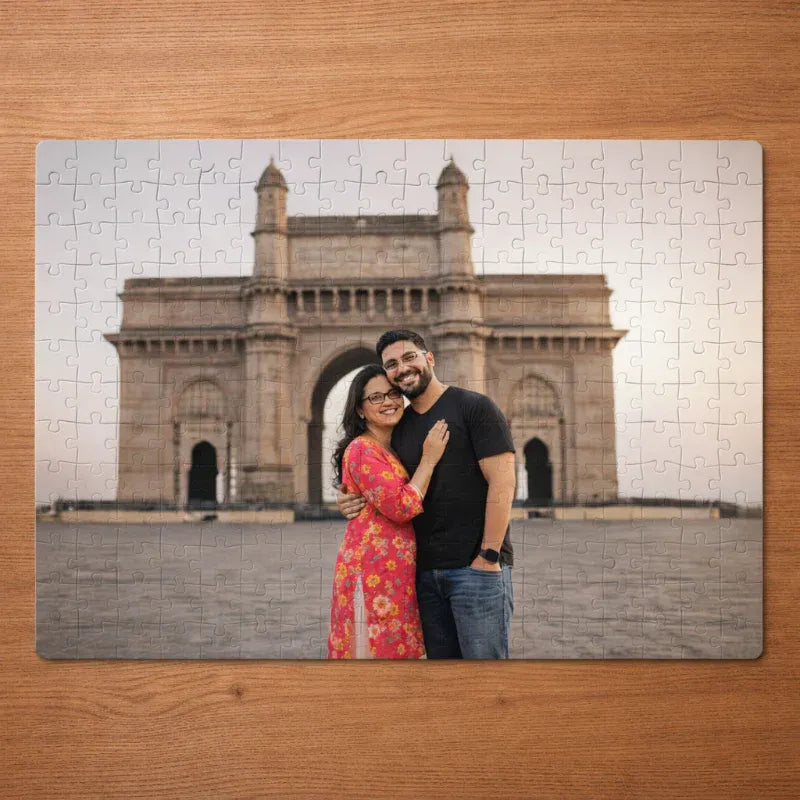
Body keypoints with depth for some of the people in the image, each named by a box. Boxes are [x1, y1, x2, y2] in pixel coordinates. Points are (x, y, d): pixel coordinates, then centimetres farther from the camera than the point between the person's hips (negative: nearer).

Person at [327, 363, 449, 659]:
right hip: (373, 573, -9)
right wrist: (429, 459, -12)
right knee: (375, 651, -4)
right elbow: (401, 507, -19)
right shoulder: (362, 450, -11)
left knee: (396, 651, 12)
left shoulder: (394, 451, 18)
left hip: (397, 576, 9)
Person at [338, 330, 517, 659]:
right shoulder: (398, 426, 14)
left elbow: (502, 483, -11)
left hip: (476, 567, -6)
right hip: (425, 571, 6)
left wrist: (489, 556, -16)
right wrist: (353, 501, 0)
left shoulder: (474, 407, -4)